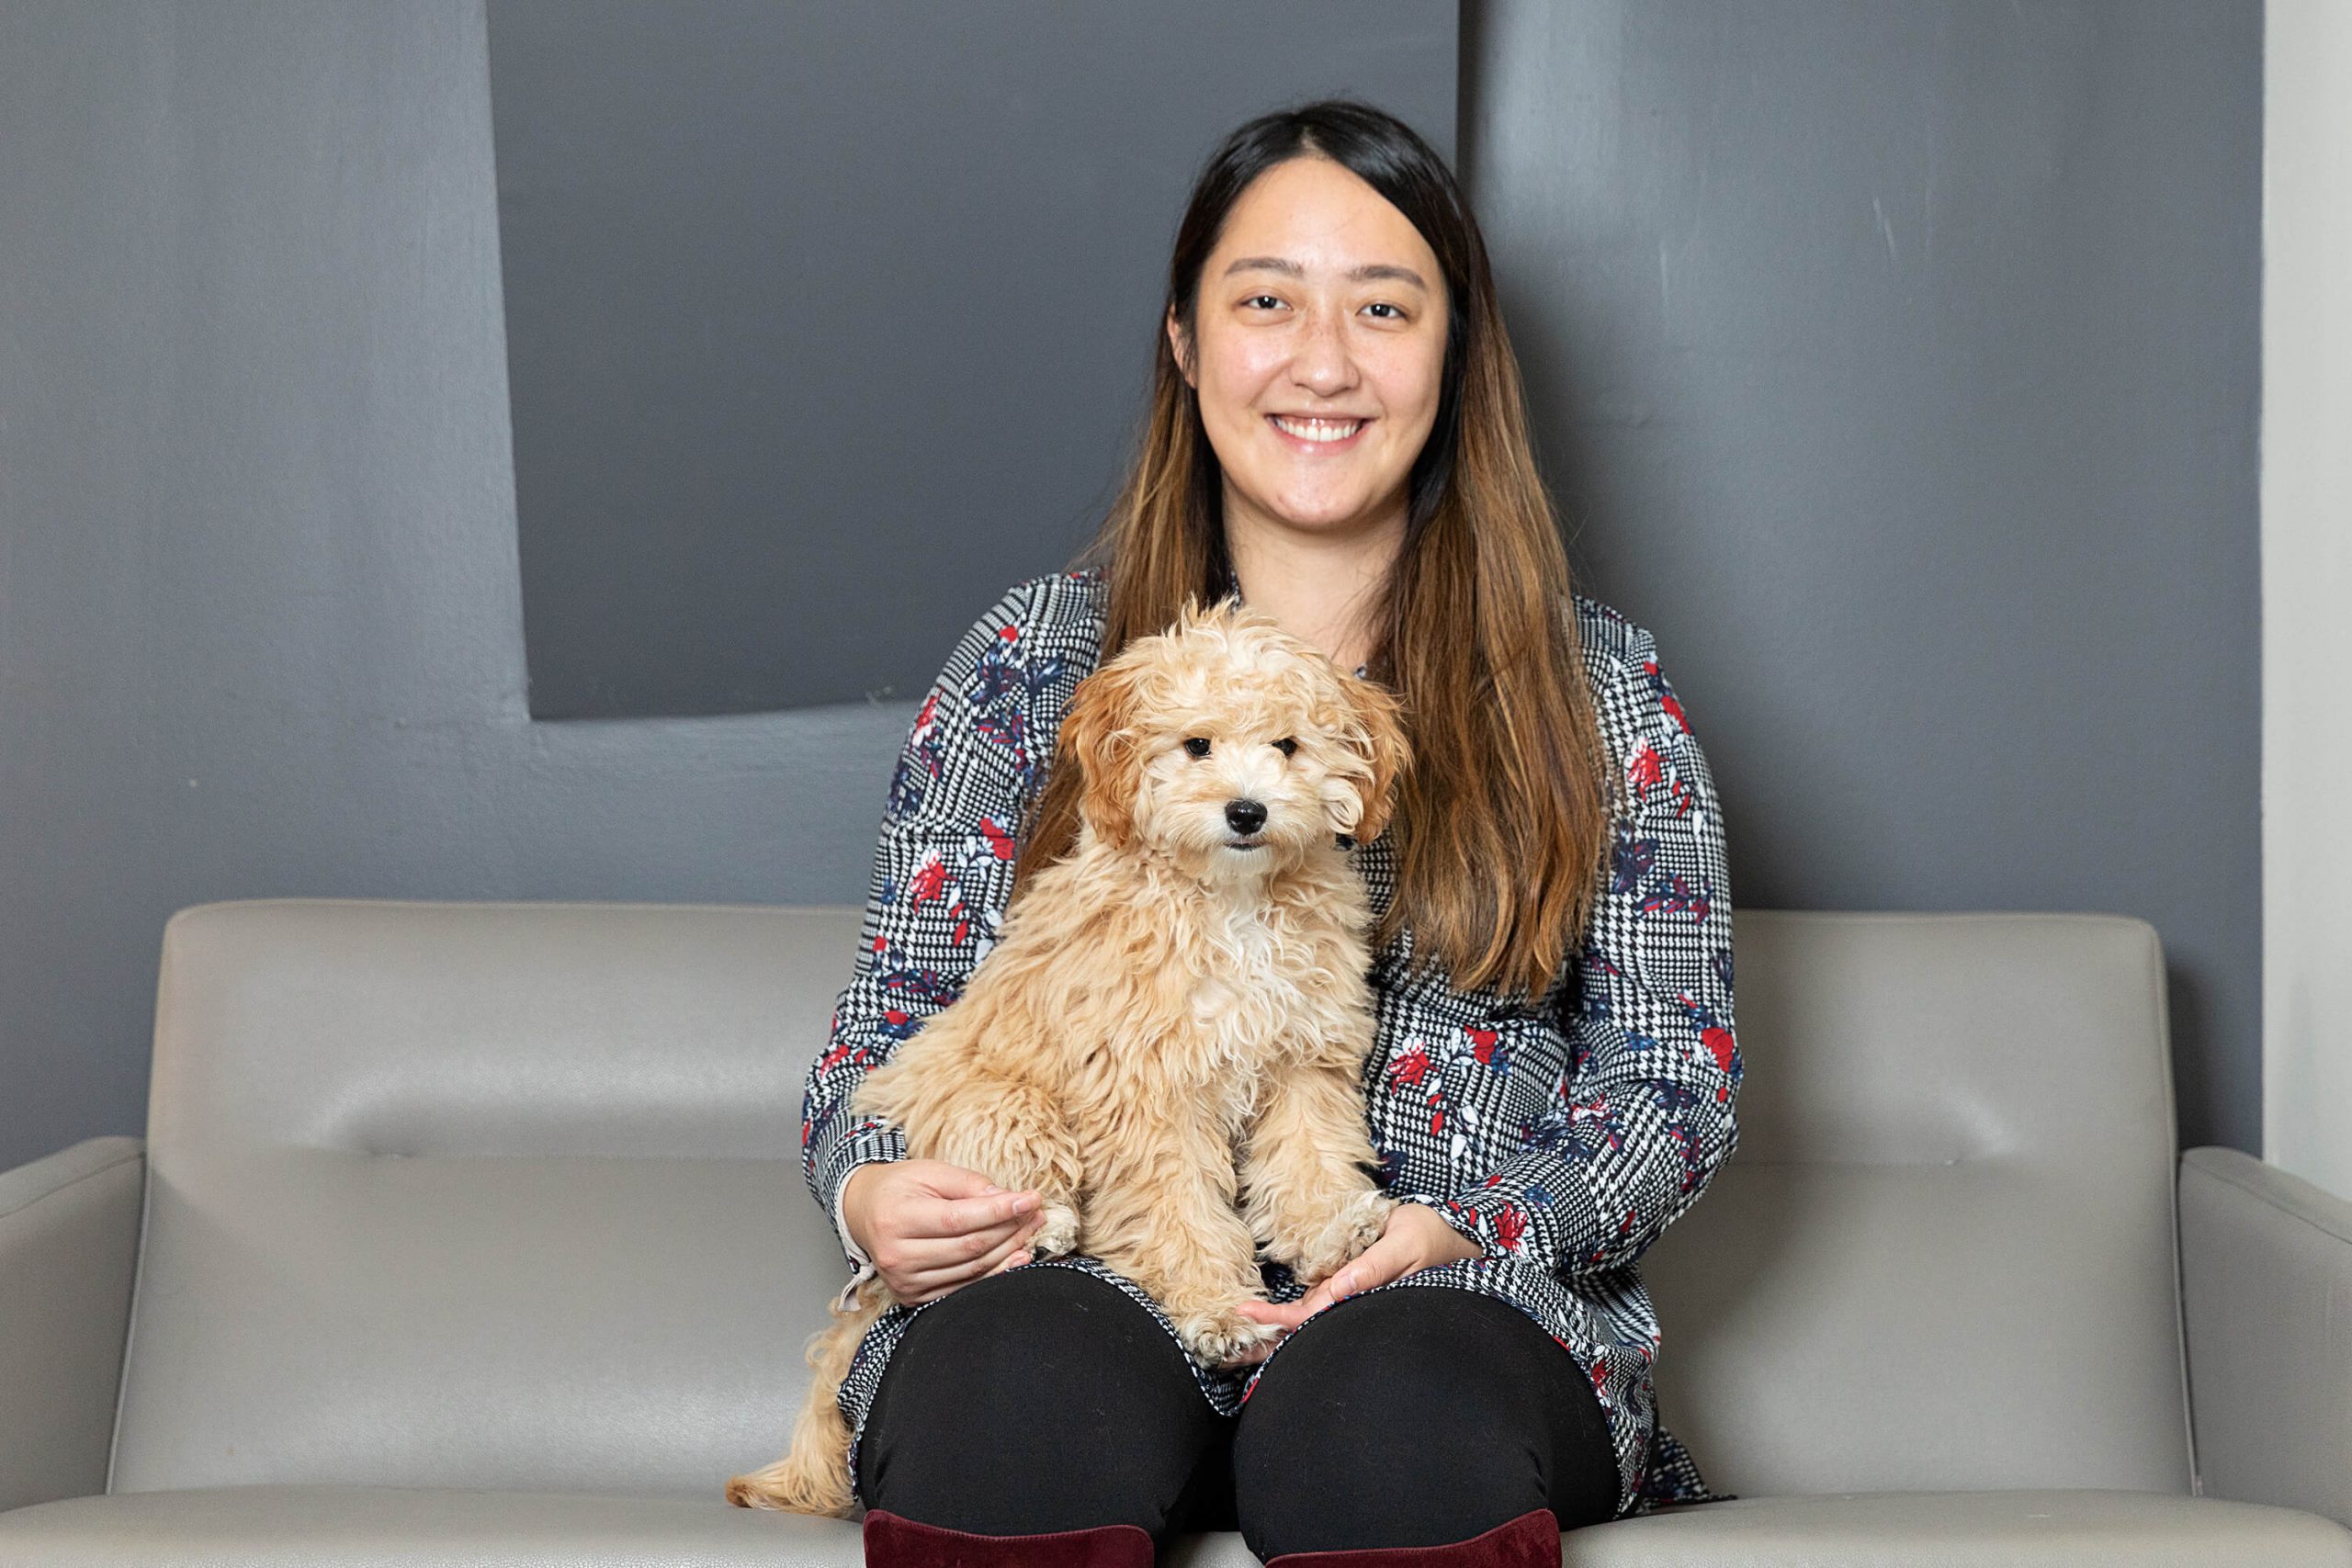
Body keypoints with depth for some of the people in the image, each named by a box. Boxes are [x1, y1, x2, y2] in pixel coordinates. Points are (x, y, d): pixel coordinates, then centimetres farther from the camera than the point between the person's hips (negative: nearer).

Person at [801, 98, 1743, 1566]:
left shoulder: (1595, 690, 10)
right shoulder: (1034, 658, 12)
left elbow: (1676, 1084, 9)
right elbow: (891, 1020, 14)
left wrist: (1472, 1230, -11)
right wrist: (873, 1191, -10)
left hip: (1450, 1298, 0)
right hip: (1086, 1282, 1)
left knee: (1398, 1408, -37)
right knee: (1016, 1381, -36)